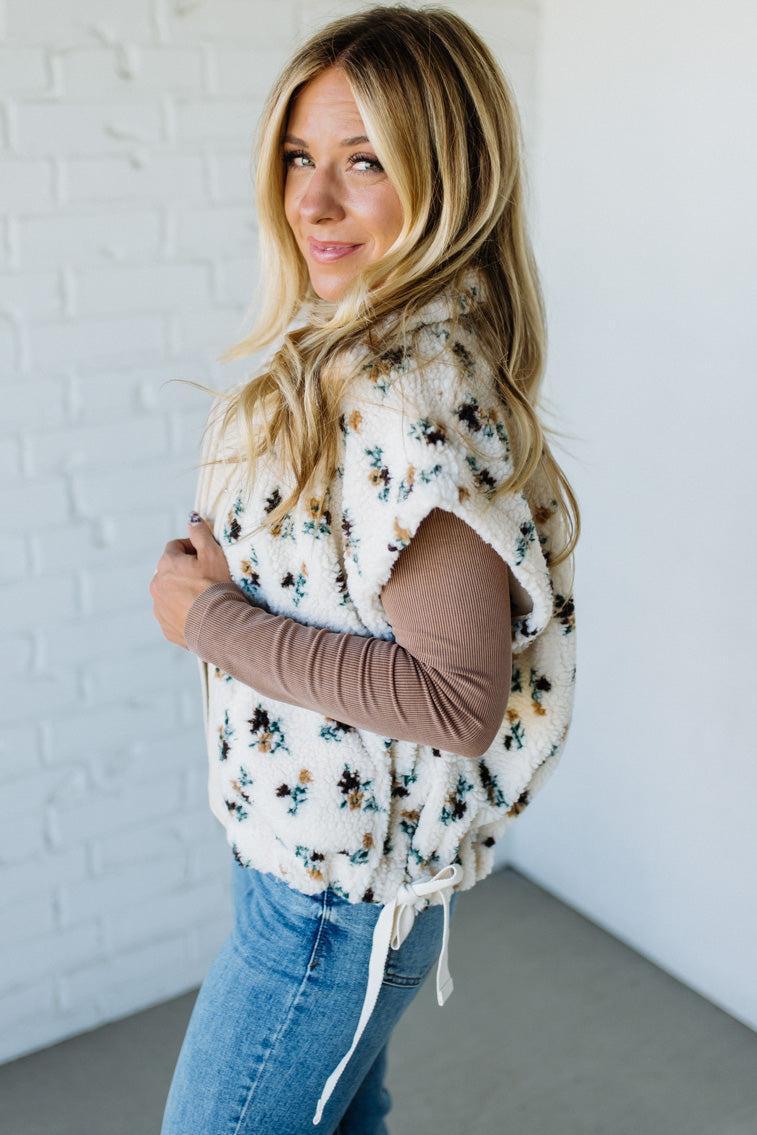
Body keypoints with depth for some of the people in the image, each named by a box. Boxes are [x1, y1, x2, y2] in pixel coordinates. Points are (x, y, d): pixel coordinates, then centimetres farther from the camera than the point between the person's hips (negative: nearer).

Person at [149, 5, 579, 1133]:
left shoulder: (420, 393, -27)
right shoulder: (359, 348, 3)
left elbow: (458, 700, -28)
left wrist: (214, 623, -21)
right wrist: (222, 566, -6)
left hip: (335, 892, -9)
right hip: (313, 849, 9)